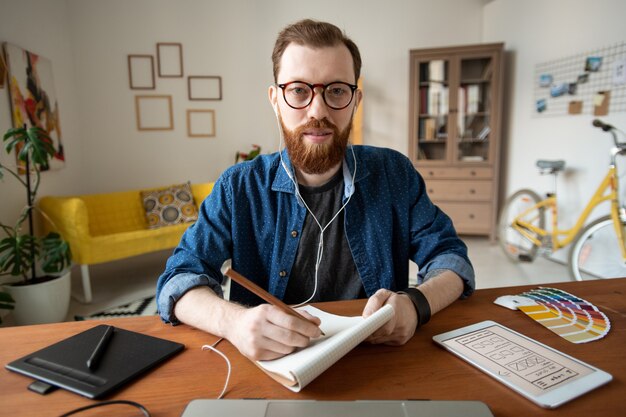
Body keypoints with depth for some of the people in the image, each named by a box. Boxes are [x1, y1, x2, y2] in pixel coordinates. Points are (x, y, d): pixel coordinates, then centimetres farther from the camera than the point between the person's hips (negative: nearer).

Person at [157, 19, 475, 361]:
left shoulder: (394, 174, -3)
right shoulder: (239, 186, -6)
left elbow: (450, 256, -1)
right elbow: (179, 279, -9)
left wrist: (416, 303, -24)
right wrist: (233, 320, -32)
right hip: (273, 369, 1)